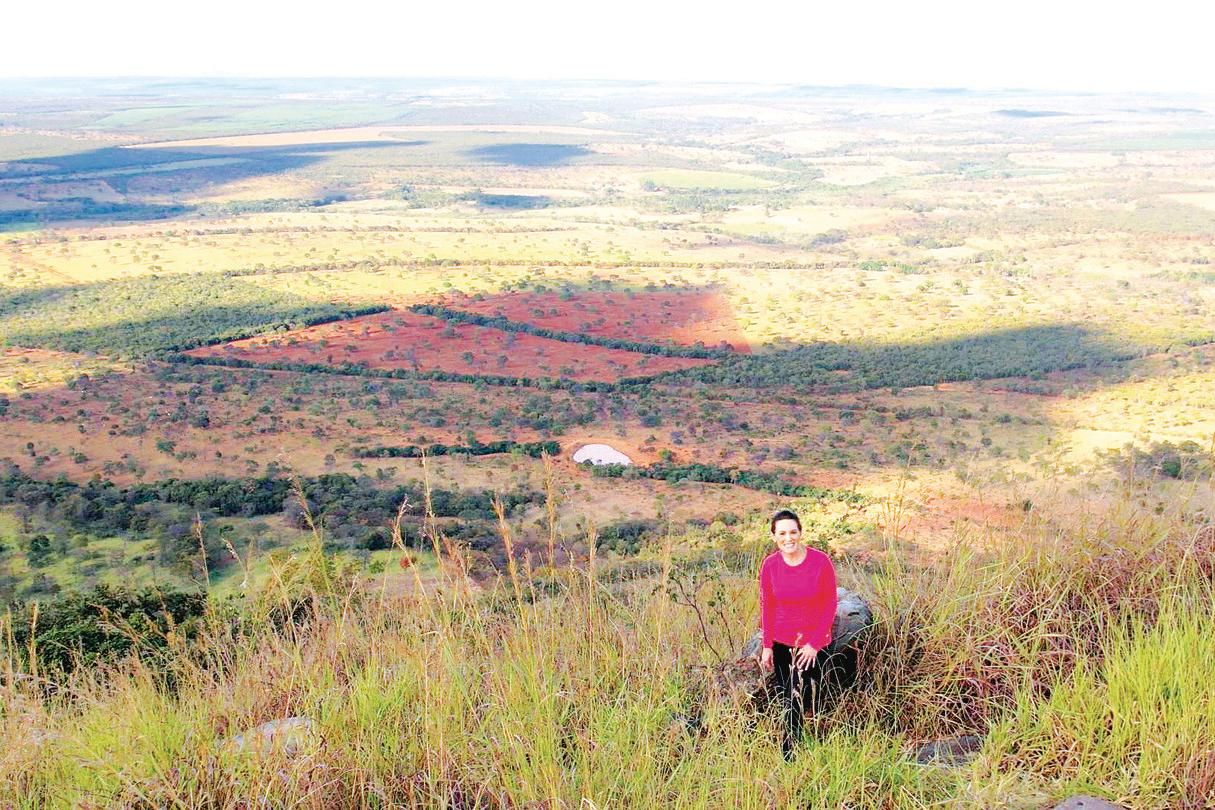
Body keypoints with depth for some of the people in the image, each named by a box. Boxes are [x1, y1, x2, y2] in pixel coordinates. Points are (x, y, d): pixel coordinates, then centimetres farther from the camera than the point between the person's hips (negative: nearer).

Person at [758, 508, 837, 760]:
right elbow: (767, 606, 1)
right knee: (785, 698, 9)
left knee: (805, 699, 3)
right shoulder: (769, 565, -7)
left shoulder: (821, 561, -15)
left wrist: (815, 644, -11)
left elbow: (830, 605, -9)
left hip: (813, 643, -2)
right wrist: (767, 646, 1)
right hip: (782, 643, 2)